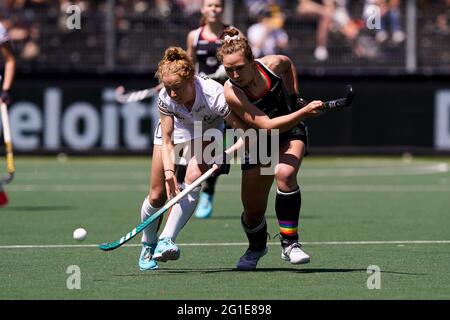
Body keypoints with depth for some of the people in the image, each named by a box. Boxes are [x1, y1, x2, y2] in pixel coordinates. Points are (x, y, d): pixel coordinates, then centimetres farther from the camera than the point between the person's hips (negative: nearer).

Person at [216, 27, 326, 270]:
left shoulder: (272, 65, -21)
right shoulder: (231, 92, -29)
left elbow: (289, 64, 7)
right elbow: (267, 126, -35)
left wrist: (295, 96, 1)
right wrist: (304, 111, -44)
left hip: (291, 133, 0)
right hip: (258, 142, 0)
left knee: (284, 173, -32)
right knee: (253, 211, 3)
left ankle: (289, 243, -24)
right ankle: (257, 247, 39)